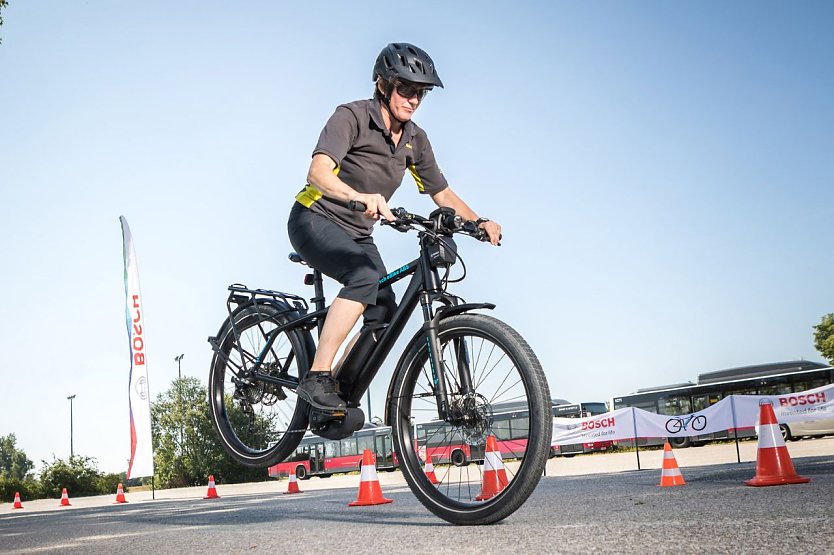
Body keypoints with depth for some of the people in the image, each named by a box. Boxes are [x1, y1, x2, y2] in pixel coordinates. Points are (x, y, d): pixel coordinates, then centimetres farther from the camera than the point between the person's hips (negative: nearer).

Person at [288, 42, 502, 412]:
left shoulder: (415, 139, 3)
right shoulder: (352, 117, -18)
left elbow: (442, 193, 9)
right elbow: (317, 173, -34)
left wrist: (480, 223, -8)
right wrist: (359, 196, -54)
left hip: (357, 235, 7)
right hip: (315, 220, -7)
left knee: (385, 314, -9)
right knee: (366, 275, -33)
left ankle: (340, 398, 6)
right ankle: (316, 379, -30)